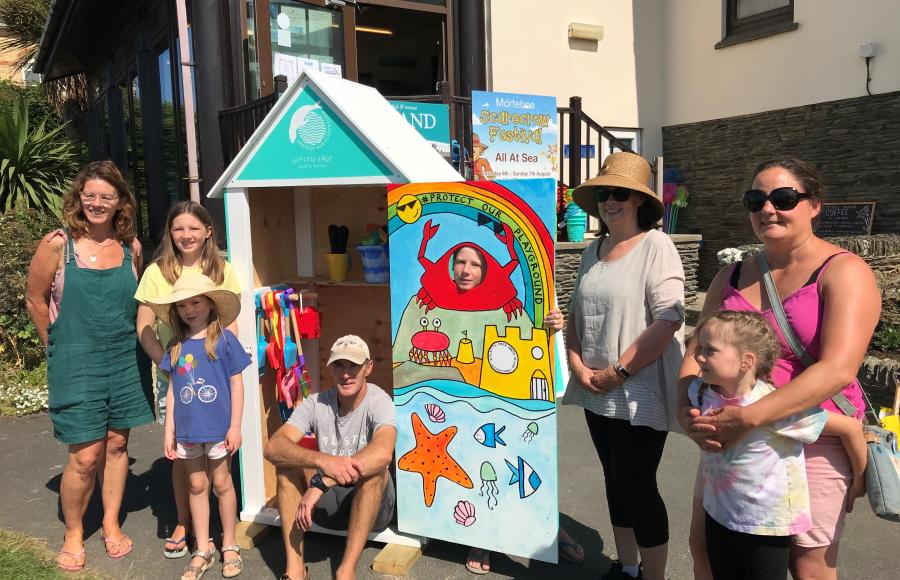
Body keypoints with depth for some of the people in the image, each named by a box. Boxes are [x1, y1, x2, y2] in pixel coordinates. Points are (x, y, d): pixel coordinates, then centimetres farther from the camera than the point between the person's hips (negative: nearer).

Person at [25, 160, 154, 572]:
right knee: (86, 455, 0)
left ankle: (111, 525, 30)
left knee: (116, 444, 12)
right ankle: (73, 535, 23)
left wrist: (123, 341, 12)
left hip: (125, 360, 3)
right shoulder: (57, 245, -9)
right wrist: (60, 348, 7)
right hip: (77, 364, -3)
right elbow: (35, 301, 0)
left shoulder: (131, 247, 1)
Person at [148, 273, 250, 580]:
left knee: (221, 484, 9)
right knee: (197, 486, 14)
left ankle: (229, 545, 26)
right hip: (188, 429, 4)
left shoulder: (224, 339, -9)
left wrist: (235, 427, -9)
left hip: (218, 428, -4)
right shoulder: (176, 347, 3)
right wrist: (169, 431, 5)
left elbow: (236, 384, -7)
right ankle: (203, 550, 27)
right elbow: (172, 391, 8)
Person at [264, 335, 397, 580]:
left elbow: (382, 452, -40)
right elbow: (273, 448, -23)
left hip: (372, 503, -3)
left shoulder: (379, 401, -19)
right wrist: (322, 460, -42)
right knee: (287, 460, -18)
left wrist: (321, 483, -42)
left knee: (374, 468, -33)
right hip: (328, 503, 3)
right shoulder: (316, 403, -8)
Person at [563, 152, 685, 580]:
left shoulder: (656, 245, -11)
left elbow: (668, 320, -19)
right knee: (615, 481, 16)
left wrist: (619, 372, -17)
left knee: (636, 485, 0)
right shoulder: (592, 251, 9)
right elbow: (576, 313, 13)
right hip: (597, 392, 7)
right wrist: (577, 365, -1)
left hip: (639, 392, -6)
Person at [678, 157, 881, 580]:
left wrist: (749, 417, -30)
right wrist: (687, 410, -16)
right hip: (733, 436, 5)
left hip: (812, 440, -5)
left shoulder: (843, 272, -10)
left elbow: (838, 368, -23)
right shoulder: (732, 276, 7)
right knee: (704, 546, 12)